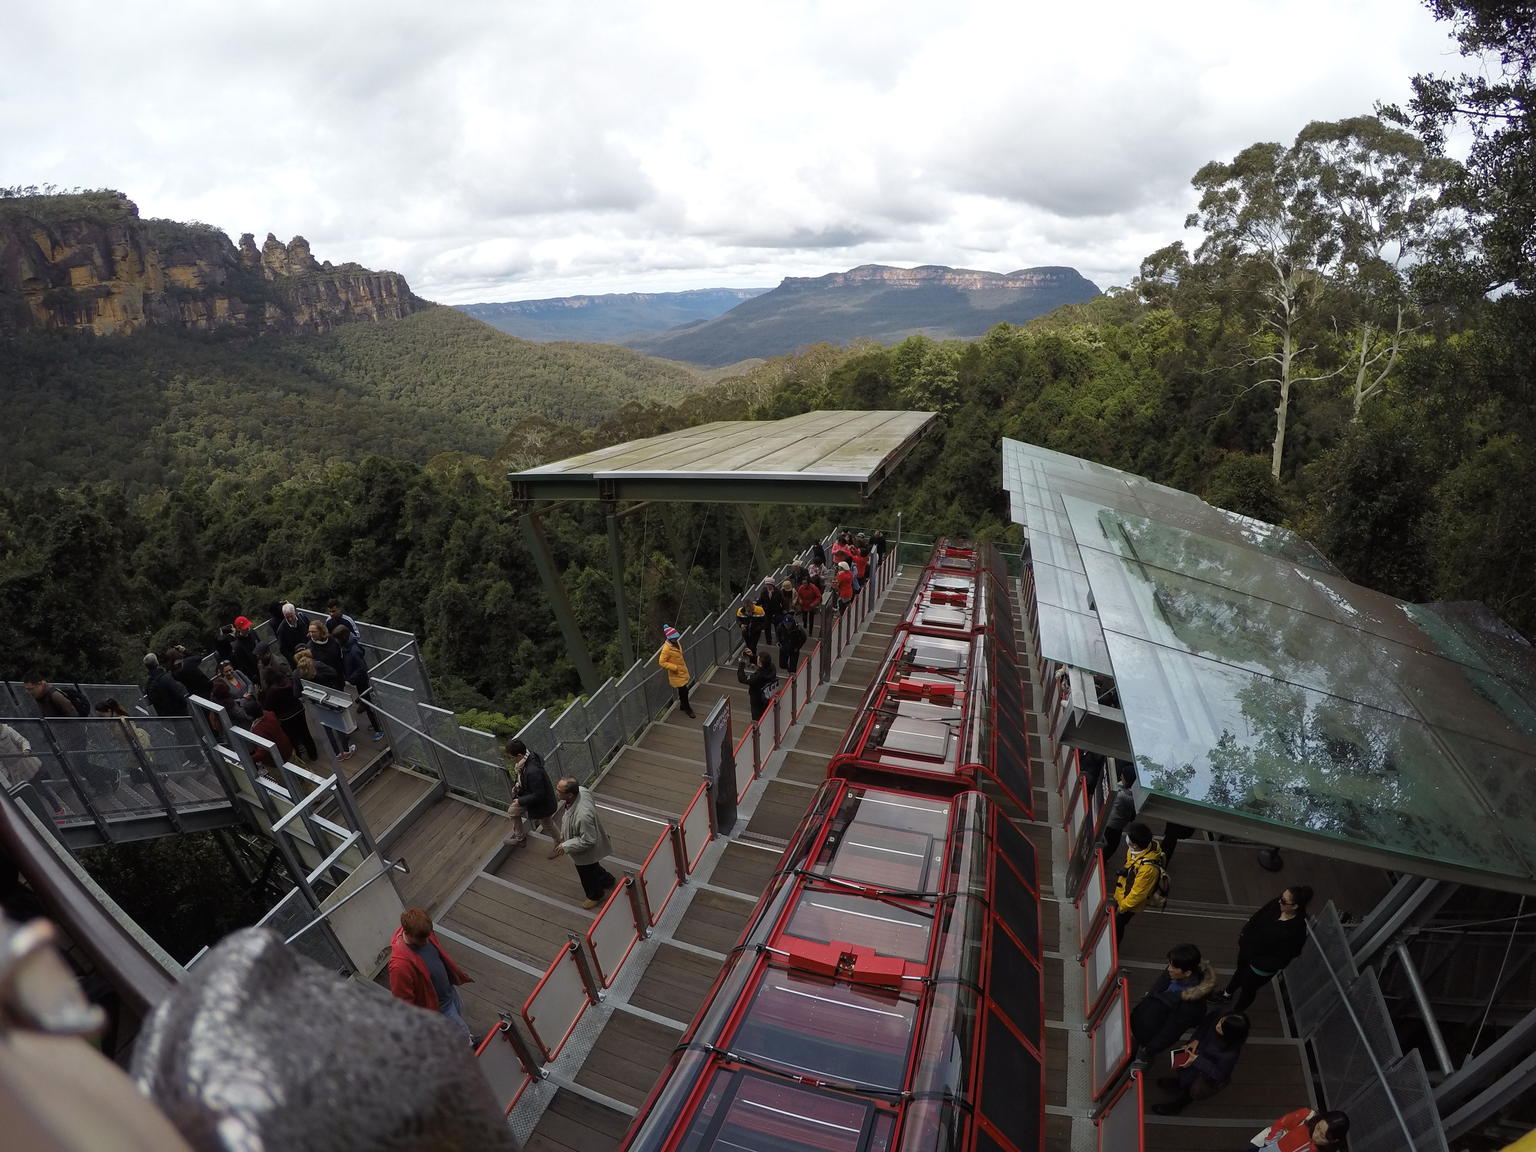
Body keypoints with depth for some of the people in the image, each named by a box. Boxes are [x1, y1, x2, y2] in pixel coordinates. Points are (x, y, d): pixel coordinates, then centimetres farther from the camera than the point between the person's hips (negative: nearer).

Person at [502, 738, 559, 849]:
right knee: (512, 812, 24)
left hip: (542, 802, -8)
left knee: (548, 826, 16)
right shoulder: (524, 760, -16)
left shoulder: (533, 771, -43)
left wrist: (521, 801, -21)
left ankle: (560, 844, 43)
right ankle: (520, 838, 46)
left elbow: (538, 795, -32)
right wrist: (516, 786, -2)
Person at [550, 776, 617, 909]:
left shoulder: (582, 815, -47)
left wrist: (566, 846, -20)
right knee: (593, 868, 33)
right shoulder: (580, 790, -24)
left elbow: (587, 841, -33)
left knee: (587, 874, 23)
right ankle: (608, 880, 60)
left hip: (586, 852, -7)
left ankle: (595, 896, 52)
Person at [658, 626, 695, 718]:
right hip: (676, 674, -7)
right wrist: (674, 667, -23)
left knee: (683, 690, 20)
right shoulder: (666, 648, -27)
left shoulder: (677, 643, -2)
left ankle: (683, 705, 39)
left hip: (682, 670, 7)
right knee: (683, 691, 1)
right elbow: (662, 662, -23)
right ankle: (687, 710, 17)